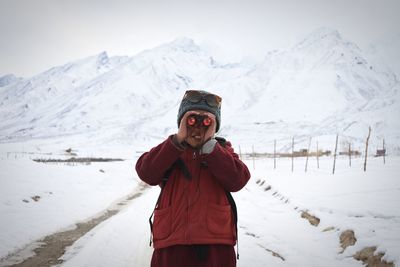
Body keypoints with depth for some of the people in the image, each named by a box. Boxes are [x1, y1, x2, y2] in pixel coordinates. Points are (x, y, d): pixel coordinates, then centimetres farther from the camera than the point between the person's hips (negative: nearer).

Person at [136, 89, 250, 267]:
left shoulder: (222, 149, 10)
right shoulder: (169, 149, 10)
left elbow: (238, 180, -9)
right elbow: (146, 173, -10)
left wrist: (209, 144, -14)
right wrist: (179, 139, -15)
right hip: (172, 244, 0)